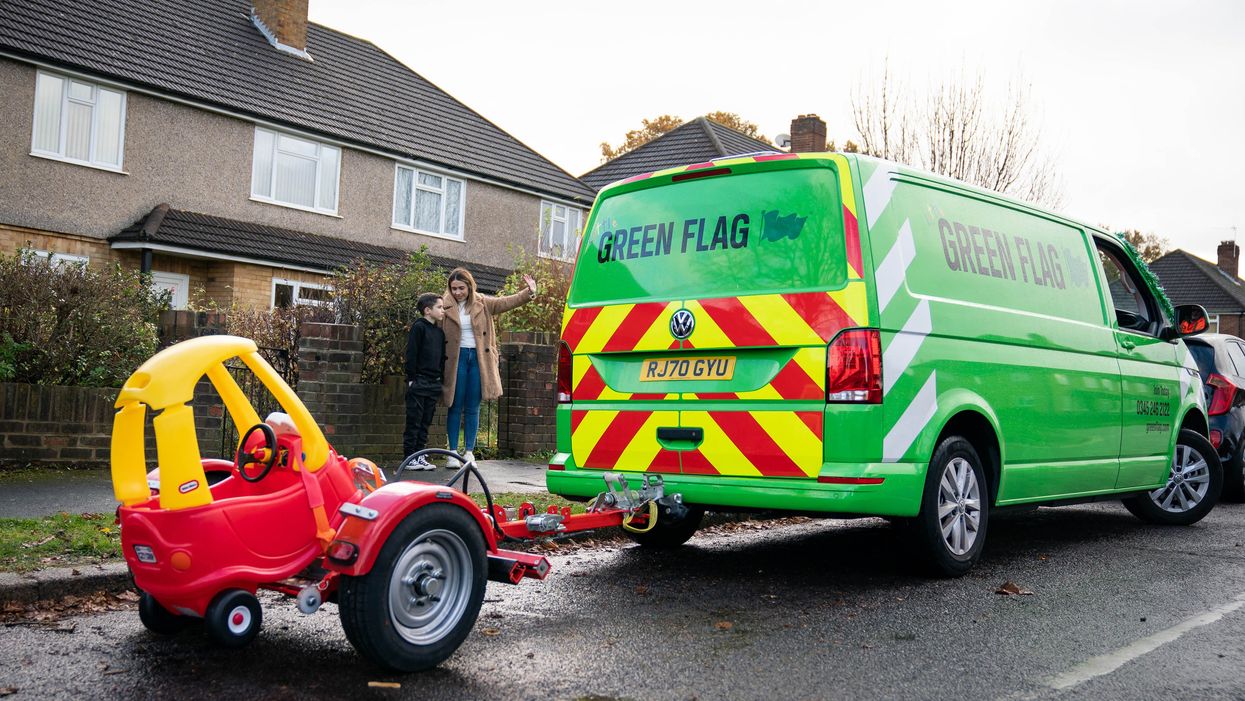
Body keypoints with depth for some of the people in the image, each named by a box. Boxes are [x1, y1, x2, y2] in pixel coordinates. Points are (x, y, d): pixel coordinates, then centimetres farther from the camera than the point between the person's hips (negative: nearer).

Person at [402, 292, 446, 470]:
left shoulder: (440, 332, 14)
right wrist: (411, 378, -14)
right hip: (419, 382, -7)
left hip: (434, 383, 7)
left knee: (425, 422, 9)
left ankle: (420, 456, 15)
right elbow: (411, 354, -10)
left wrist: (441, 380, 15)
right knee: (414, 421, -2)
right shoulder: (418, 327, -7)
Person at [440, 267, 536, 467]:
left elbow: (507, 302, 2)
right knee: (456, 407, 2)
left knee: (473, 409, 6)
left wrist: (529, 292, -12)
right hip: (457, 359, -2)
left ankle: (469, 452, 12)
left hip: (479, 359, 2)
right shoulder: (446, 307, -3)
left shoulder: (483, 304, 6)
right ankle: (453, 452, 8)